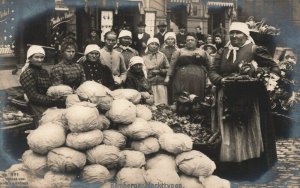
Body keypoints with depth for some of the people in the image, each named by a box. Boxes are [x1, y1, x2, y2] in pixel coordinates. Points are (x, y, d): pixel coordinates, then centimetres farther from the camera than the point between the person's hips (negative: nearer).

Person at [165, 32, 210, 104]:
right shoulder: (179, 52, 11)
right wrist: (168, 76, -5)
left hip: (198, 82, 1)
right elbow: (172, 65, 5)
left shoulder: (202, 52, 15)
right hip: (182, 82, -1)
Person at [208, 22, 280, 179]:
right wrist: (221, 80, -15)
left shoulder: (255, 50, -2)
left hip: (249, 100, -4)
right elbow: (212, 71, 5)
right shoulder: (222, 52, 12)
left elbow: (274, 67, -3)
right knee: (228, 135, 8)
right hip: (227, 100, 4)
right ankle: (230, 169, 18)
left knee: (249, 134, 2)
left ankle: (252, 170, 11)